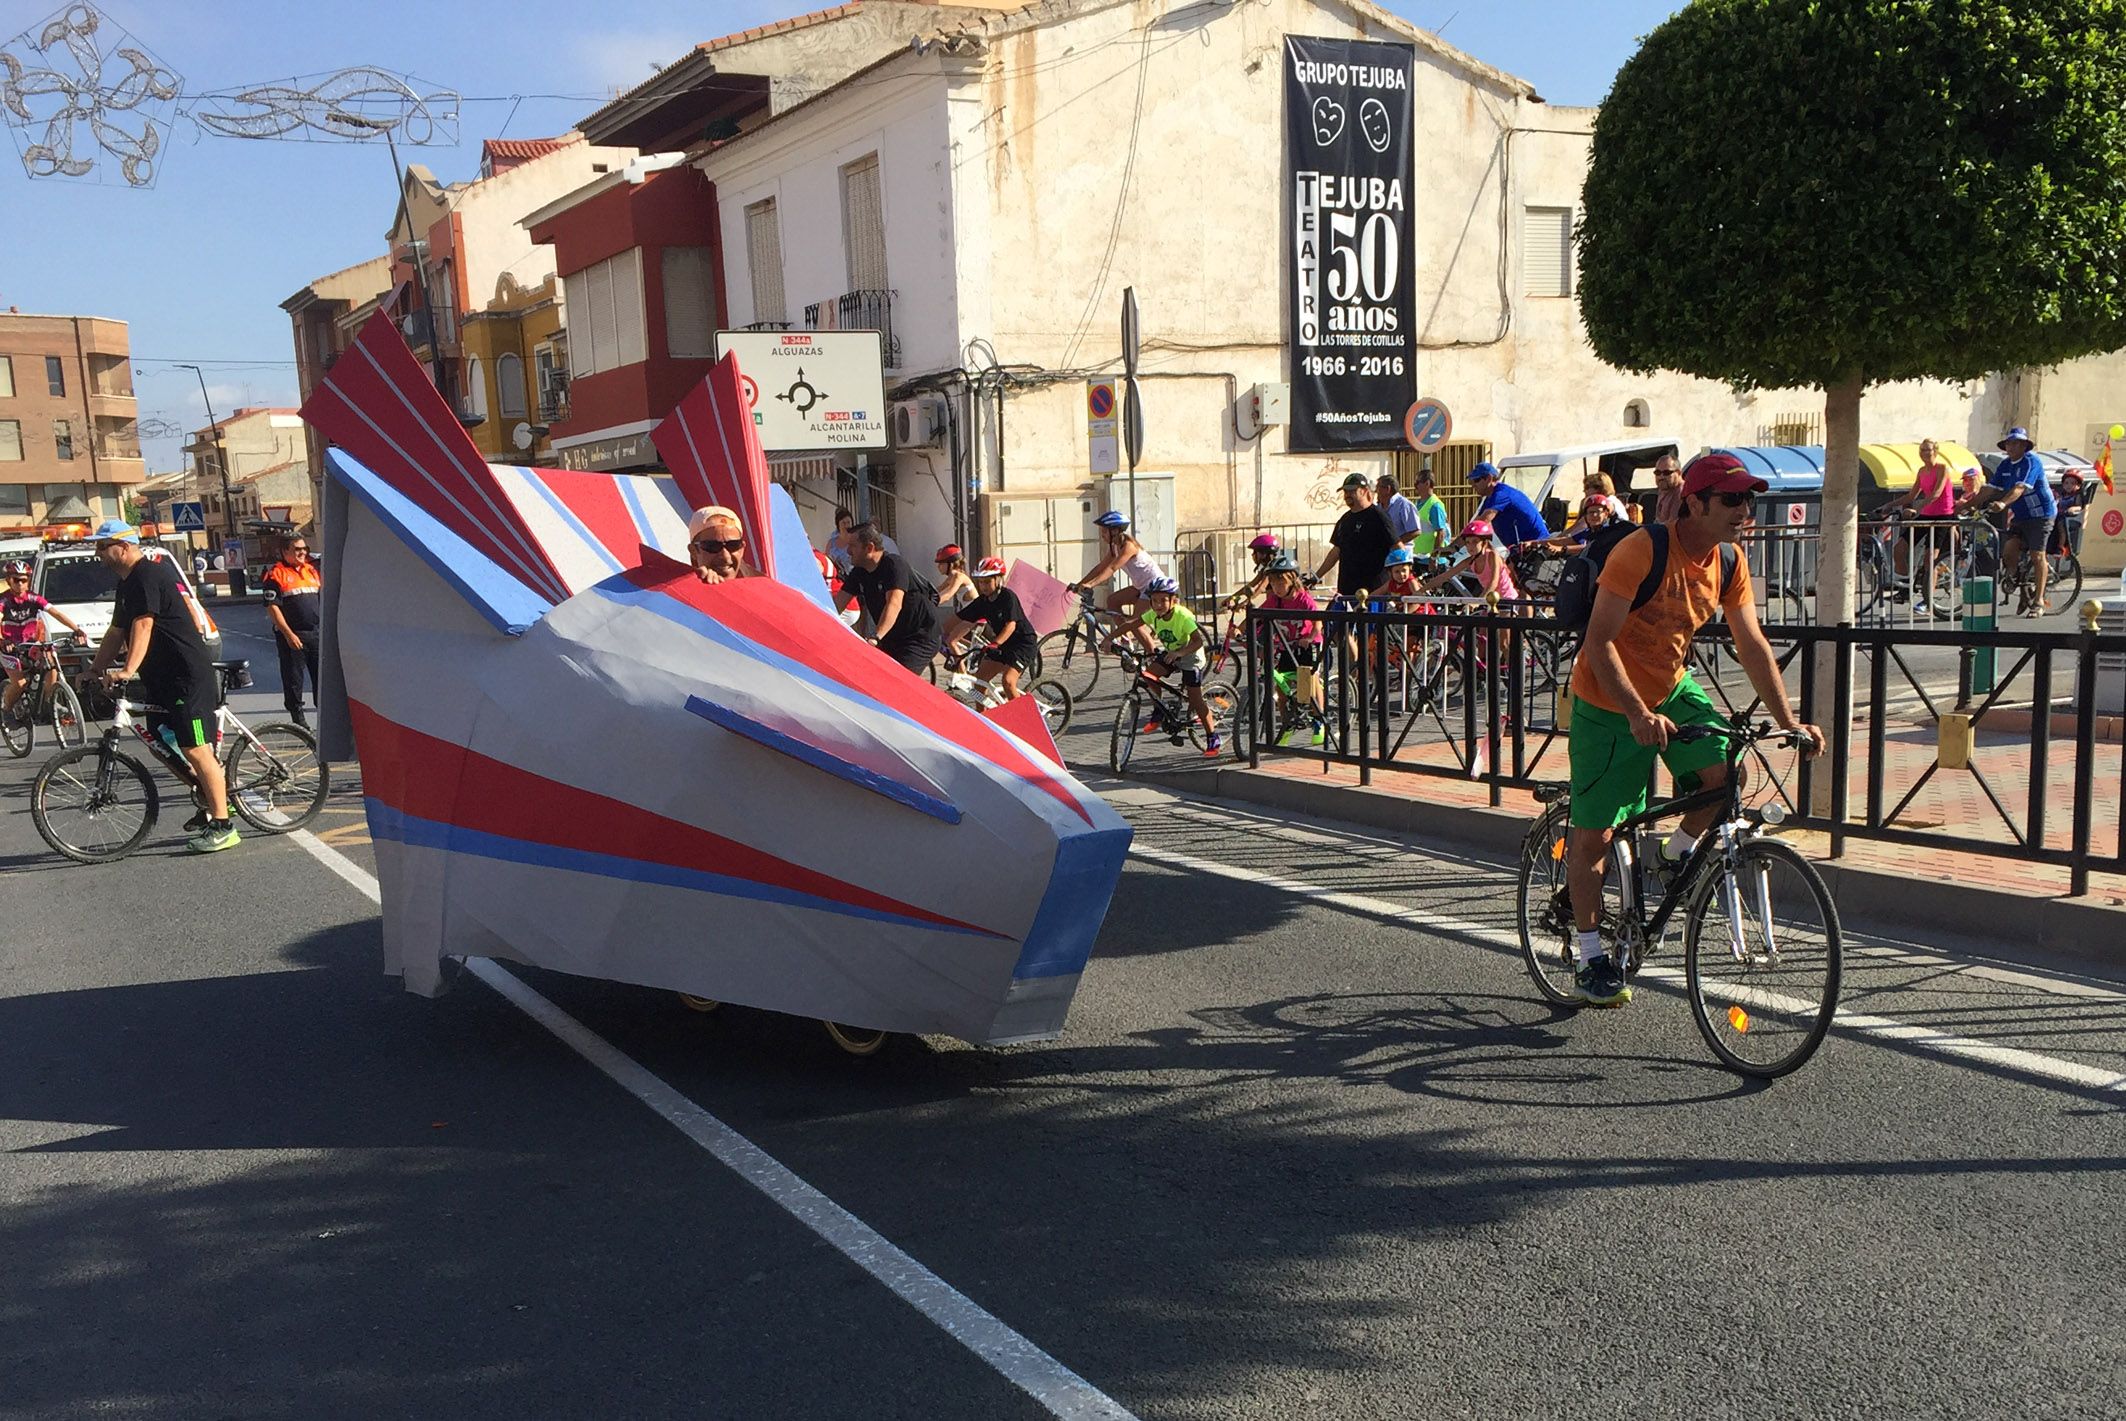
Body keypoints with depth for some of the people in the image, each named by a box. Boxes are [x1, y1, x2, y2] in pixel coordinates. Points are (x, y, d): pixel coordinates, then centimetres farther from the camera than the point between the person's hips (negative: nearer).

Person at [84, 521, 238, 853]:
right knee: (162, 741, 14)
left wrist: (127, 670, -33)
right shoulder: (128, 582, 18)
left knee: (196, 750, -10)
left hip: (188, 677, -11)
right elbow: (117, 633, 24)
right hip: (163, 679, 11)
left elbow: (143, 626, -25)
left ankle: (222, 826, -8)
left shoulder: (147, 576, -14)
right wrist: (96, 670, 20)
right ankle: (209, 800, 26)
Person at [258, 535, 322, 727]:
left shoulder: (312, 570, 14)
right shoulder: (277, 574, -4)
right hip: (292, 636, -5)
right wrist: (289, 634, -17)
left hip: (317, 634, 5)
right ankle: (298, 719, 10)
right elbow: (272, 607, -10)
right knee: (293, 680, 2)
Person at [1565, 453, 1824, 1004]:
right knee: (1594, 834, -2)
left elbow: (1752, 646, 3)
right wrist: (1638, 715, -35)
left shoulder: (1730, 563, -4)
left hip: (1673, 690, 5)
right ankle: (1593, 956, 14)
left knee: (1726, 771, -21)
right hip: (1607, 703, -5)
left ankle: (1676, 856, 10)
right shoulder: (1641, 552, -24)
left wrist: (1788, 720, -4)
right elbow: (1599, 642, -26)